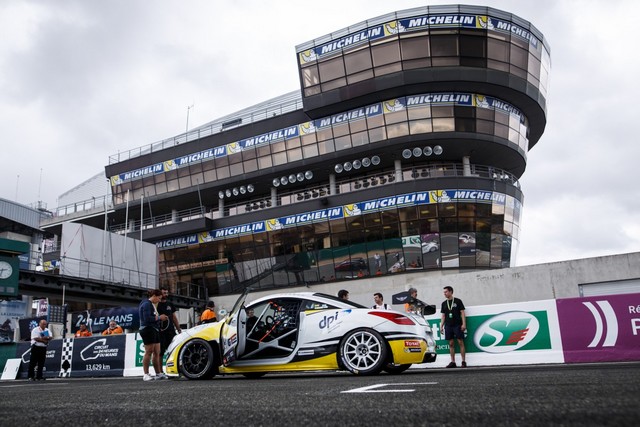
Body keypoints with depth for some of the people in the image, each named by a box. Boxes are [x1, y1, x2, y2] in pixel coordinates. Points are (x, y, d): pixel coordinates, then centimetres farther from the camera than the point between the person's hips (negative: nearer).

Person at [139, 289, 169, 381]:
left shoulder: (152, 304, 22)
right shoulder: (147, 304, -10)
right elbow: (147, 319, -20)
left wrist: (161, 317, 3)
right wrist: (159, 318, -12)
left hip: (154, 330, 10)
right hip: (148, 329, -10)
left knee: (157, 353, 9)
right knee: (149, 352, -9)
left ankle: (158, 373, 12)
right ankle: (146, 375, -6)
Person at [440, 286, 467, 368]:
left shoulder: (458, 301, 2)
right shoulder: (444, 303, 14)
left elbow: (462, 313, 0)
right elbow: (443, 315, 16)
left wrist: (464, 324, -9)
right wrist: (441, 326, 9)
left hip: (457, 325, -4)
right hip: (448, 326, 4)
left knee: (460, 342, -5)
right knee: (451, 344, 4)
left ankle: (463, 361, -1)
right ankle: (452, 362, 8)